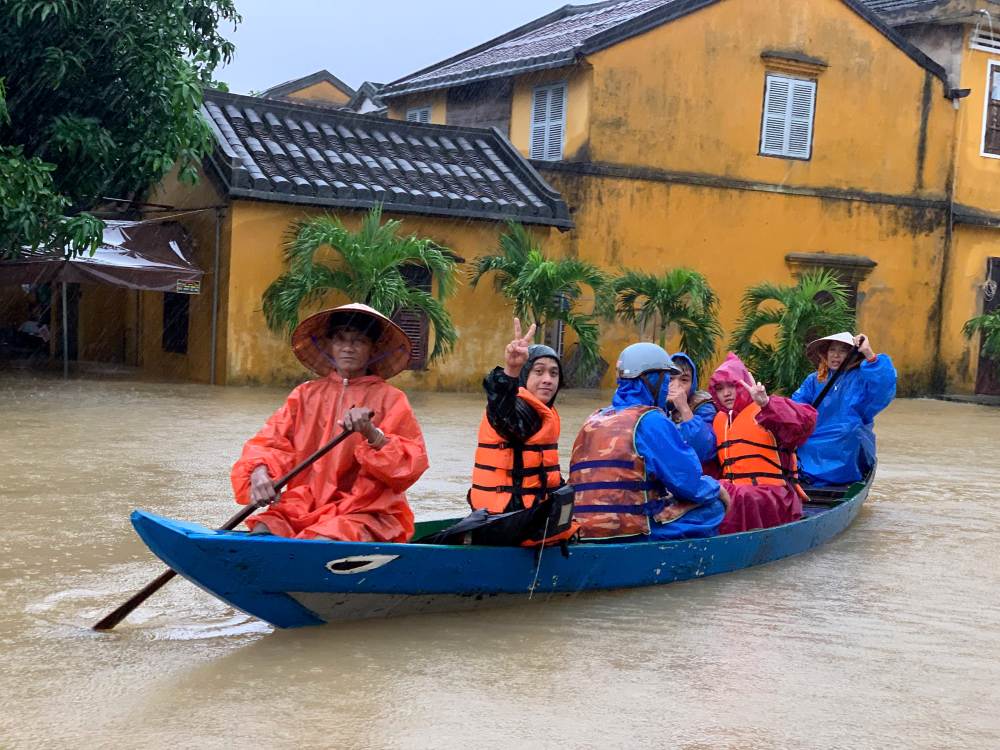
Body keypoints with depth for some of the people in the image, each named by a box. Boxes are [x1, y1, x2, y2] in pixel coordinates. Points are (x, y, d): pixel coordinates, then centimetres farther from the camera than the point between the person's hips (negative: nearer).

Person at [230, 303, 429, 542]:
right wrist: (260, 471, -17)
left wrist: (372, 434, -22)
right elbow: (271, 440, 6)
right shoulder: (306, 394, 16)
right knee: (261, 533, -25)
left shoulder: (389, 399, 7)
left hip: (366, 511, -3)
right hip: (304, 503, 3)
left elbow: (412, 464, -3)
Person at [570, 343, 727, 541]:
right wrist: (716, 488, 12)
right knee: (712, 508, 4)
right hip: (631, 531, -8)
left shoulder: (594, 420, 18)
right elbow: (689, 482, -9)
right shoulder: (651, 420, -7)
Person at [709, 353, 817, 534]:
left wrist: (766, 404, -35)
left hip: (773, 492, -5)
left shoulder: (767, 412, 0)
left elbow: (805, 422, -22)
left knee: (740, 498, -37)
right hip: (733, 489, 6)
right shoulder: (719, 420, 23)